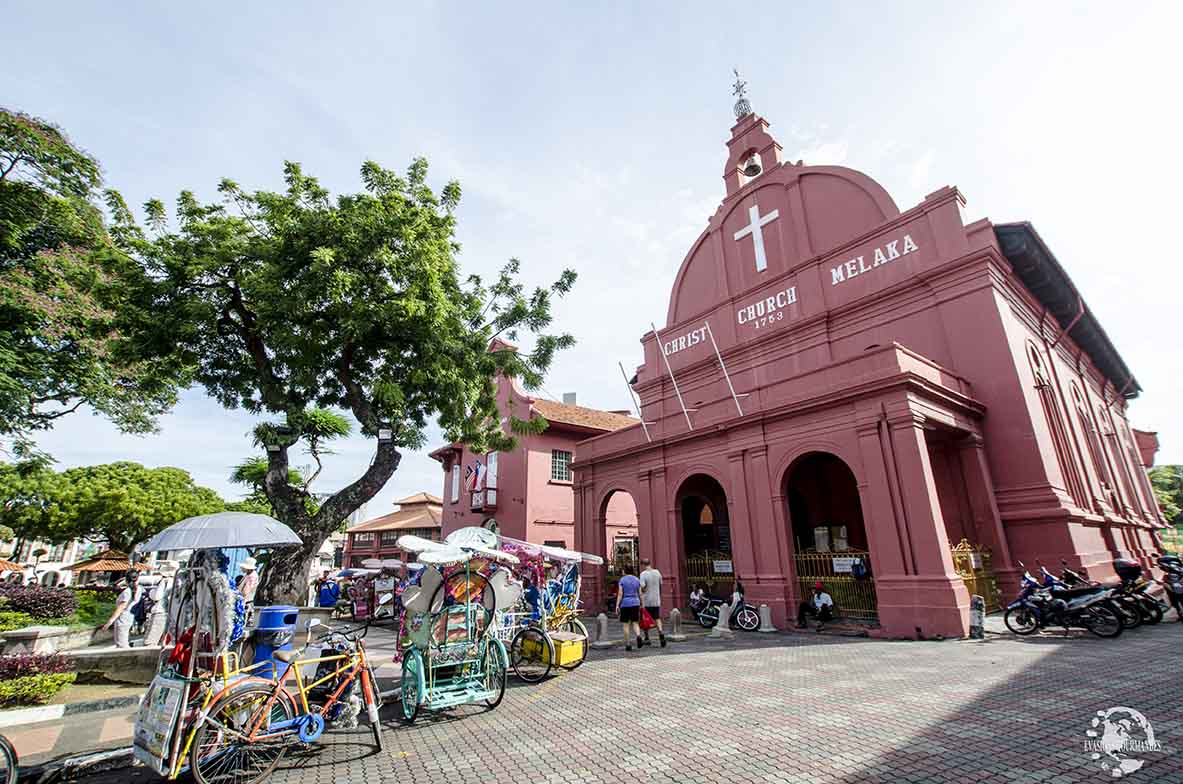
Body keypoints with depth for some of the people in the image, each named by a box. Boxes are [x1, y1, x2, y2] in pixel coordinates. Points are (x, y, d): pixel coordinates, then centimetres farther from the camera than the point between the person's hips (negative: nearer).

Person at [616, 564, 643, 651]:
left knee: (626, 625, 5)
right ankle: (638, 636, -19)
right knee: (635, 623, 9)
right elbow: (640, 594, 6)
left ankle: (628, 645, 5)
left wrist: (617, 606, -5)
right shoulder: (637, 580, 6)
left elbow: (620, 594, -8)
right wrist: (641, 604, 14)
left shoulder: (622, 580, -3)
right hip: (635, 603, 3)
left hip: (625, 604, -3)